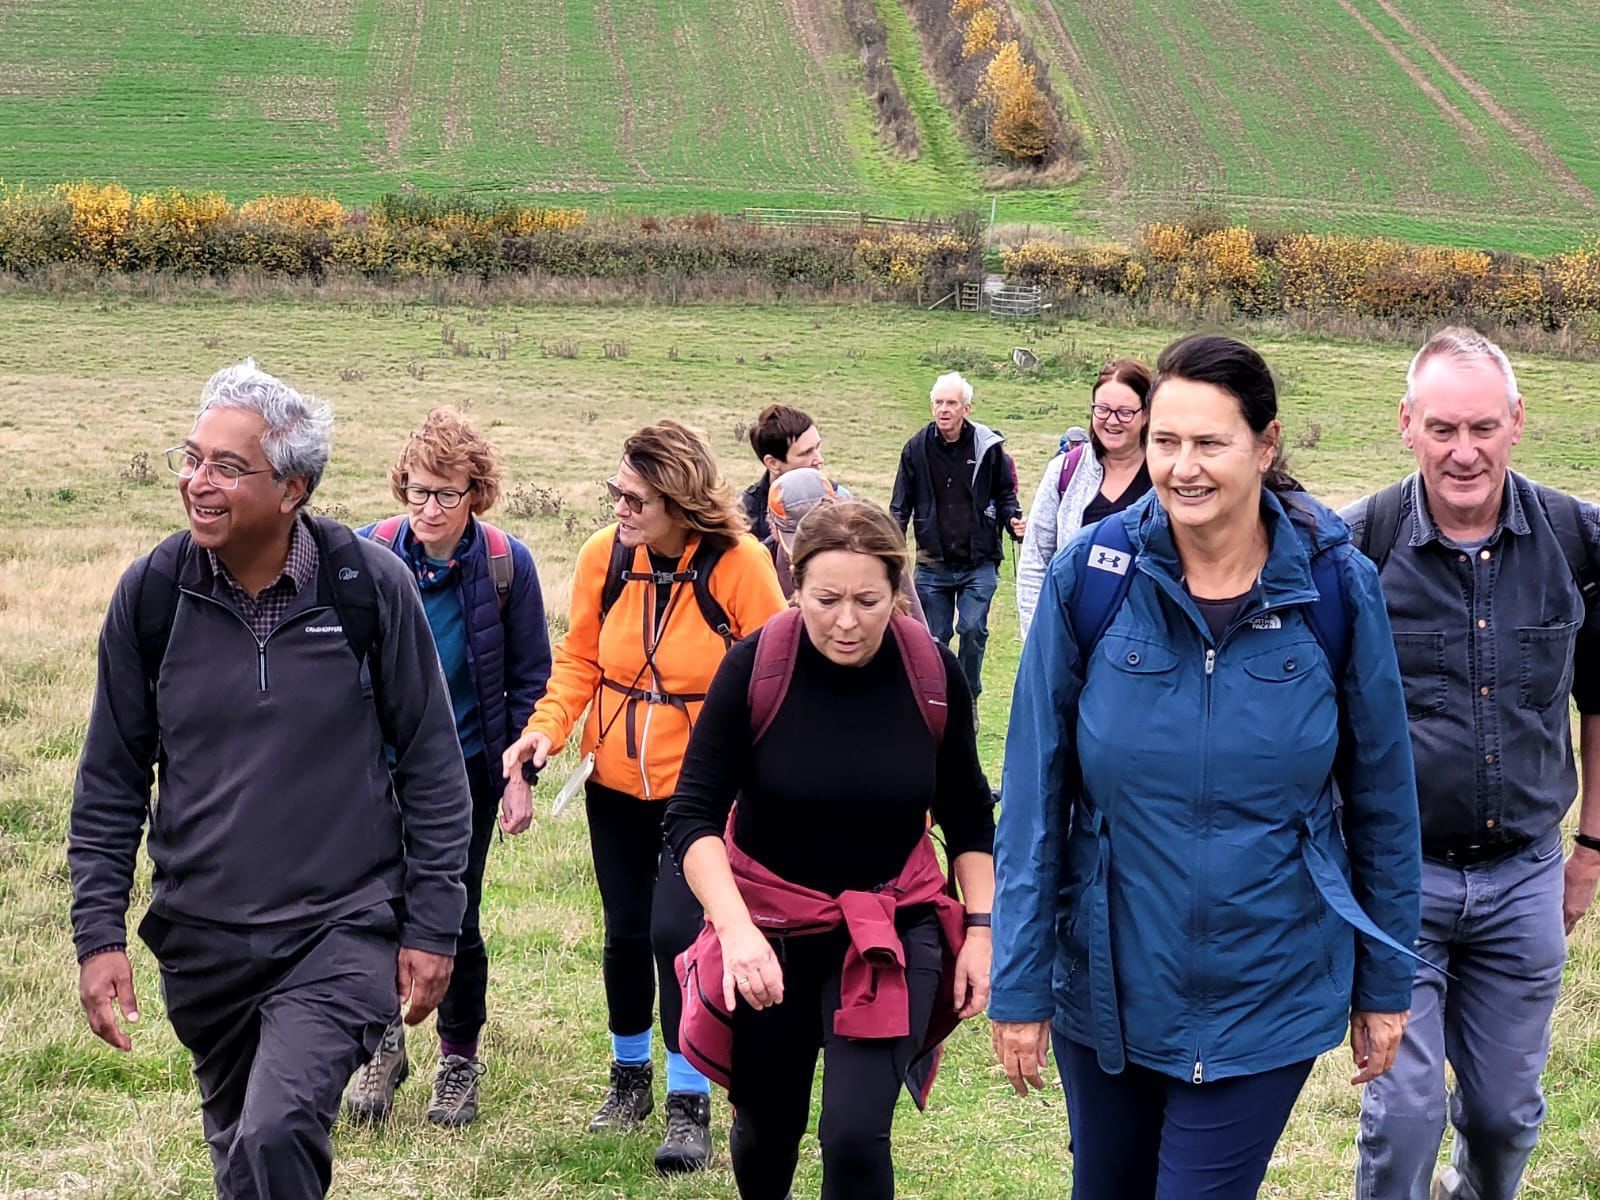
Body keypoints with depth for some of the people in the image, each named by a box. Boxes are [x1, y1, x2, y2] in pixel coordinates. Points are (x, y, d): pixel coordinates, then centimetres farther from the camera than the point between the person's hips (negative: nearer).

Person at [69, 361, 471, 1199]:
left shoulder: (369, 585, -9)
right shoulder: (151, 593, -3)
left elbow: (432, 767, -1)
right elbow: (110, 783, 5)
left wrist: (432, 927, -2)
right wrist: (98, 933, 0)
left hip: (343, 931, -3)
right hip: (202, 942, 3)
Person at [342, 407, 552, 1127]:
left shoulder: (506, 564, -9)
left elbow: (529, 679, -1)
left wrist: (520, 773, -5)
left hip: (466, 769, -1)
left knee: (453, 918, 5)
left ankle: (459, 1060, 26)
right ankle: (384, 1042, 27)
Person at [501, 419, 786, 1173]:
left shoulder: (737, 564, -18)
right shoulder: (604, 556, -8)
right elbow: (580, 658, 2)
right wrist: (547, 727, -13)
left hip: (700, 788, -4)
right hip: (615, 781, 4)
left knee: (676, 930, -11)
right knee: (626, 932, 15)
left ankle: (689, 1104, 6)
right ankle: (631, 1074, 37)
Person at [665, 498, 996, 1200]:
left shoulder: (933, 673, -11)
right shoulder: (754, 666, -17)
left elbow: (968, 817, 4)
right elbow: (693, 817, -16)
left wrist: (980, 929, 0)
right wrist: (736, 929, -29)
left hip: (894, 926, 0)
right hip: (771, 926, 0)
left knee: (855, 1135, -15)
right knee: (767, 1128, 16)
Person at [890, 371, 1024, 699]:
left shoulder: (987, 446, -2)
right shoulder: (917, 448, 2)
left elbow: (1005, 492, 10)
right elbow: (901, 503, 8)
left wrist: (1014, 520, -10)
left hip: (979, 563, -2)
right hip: (933, 564, 2)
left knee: (973, 629, -8)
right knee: (934, 637, 7)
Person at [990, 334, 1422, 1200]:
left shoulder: (1335, 586, -11)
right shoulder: (1089, 576, -11)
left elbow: (1381, 794, -1)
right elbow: (1034, 792, -6)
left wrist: (1385, 984, 4)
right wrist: (1019, 985, -5)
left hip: (1268, 996, -1)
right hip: (1107, 984, 1)